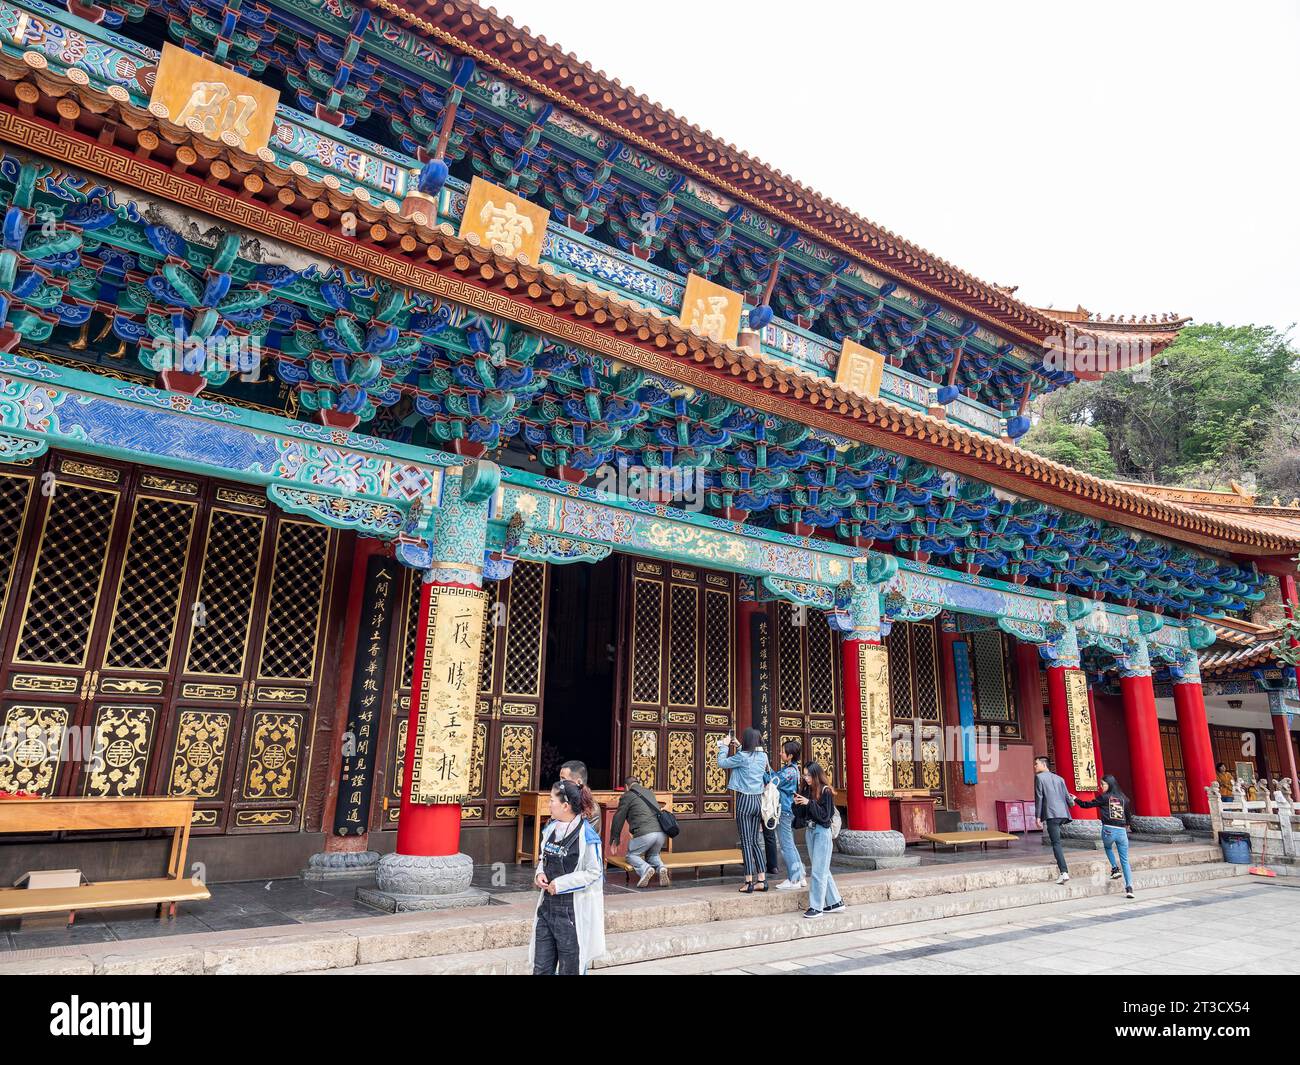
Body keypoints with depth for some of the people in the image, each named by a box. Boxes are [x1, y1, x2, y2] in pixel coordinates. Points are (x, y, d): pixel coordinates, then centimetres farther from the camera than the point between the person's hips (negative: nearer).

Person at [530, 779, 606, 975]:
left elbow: (594, 871, -16)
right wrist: (540, 874, -3)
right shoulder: (551, 828, 4)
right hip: (547, 905, 7)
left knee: (569, 969, 10)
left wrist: (560, 884, -16)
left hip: (573, 910, -7)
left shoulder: (586, 835, -18)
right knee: (541, 968, 14)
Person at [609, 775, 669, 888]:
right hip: (662, 833, 6)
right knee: (653, 854, 27)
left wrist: (614, 840, 21)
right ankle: (661, 867, -3)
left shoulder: (627, 796, 8)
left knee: (631, 855, 14)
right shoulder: (649, 792, 26)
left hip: (644, 833, -6)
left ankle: (645, 868, -14)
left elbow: (618, 819, 11)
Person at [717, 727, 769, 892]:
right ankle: (762, 880, 12)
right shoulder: (763, 756, 4)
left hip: (744, 800, -6)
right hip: (758, 800, 6)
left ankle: (749, 883, 0)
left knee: (746, 842, -1)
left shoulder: (741, 756, -14)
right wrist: (739, 746, 26)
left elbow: (721, 763, -4)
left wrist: (724, 745, 7)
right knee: (756, 841, 12)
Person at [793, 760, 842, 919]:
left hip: (822, 831, -7)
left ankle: (816, 906, 1)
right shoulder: (806, 790, 6)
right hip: (810, 831, 7)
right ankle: (835, 901, 24)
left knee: (818, 870, -4)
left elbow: (825, 815, -15)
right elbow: (801, 814, 9)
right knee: (823, 870, 14)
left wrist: (809, 803, -23)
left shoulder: (825, 791, -12)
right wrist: (797, 804, -11)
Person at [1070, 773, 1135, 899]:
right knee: (1125, 861, 8)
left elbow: (1087, 804, 4)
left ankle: (1115, 869, 14)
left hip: (1108, 830, -3)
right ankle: (1129, 887, -3)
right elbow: (1128, 813, 21)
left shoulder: (1103, 797, -1)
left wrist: (1075, 799, 20)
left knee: (1108, 848, 31)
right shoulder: (1123, 798, 10)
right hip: (1122, 831, 3)